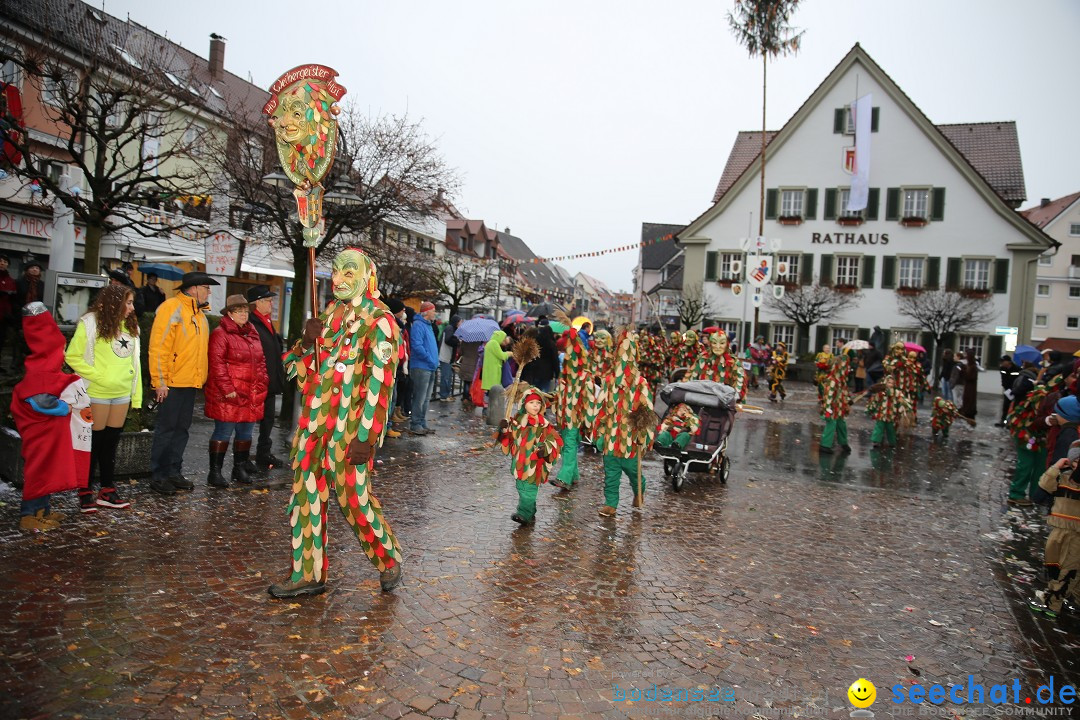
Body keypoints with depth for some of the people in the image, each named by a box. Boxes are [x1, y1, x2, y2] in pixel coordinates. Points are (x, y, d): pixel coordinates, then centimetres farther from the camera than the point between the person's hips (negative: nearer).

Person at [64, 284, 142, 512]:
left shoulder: (130, 325, 10)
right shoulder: (91, 323, -10)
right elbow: (73, 356, -11)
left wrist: (137, 394, 8)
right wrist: (97, 376, -16)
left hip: (122, 394, 6)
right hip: (97, 393, -6)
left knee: (111, 443, 12)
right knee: (94, 443, 3)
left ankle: (108, 491, 21)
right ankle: (85, 493, 15)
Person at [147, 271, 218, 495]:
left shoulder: (198, 313, 16)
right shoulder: (172, 308, -11)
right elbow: (158, 346, -16)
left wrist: (200, 377, 14)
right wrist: (160, 381, -18)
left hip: (190, 383, 8)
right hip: (172, 383, -8)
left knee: (181, 429, 13)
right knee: (166, 429, -1)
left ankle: (174, 473, 22)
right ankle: (157, 476, 9)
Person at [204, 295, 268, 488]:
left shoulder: (252, 333, 16)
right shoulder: (221, 333, -7)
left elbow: (260, 361, 20)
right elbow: (217, 364, -14)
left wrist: (262, 384, 10)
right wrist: (227, 389, -18)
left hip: (252, 395, 7)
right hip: (228, 395, -7)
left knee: (245, 433, 13)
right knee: (223, 432, -2)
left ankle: (240, 468, 26)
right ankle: (215, 472, 7)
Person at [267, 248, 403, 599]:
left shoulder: (378, 322, -8)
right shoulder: (329, 314, 14)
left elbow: (380, 383, -14)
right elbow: (297, 369, 17)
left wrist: (366, 437, -19)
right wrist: (307, 342, -4)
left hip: (348, 428, -7)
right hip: (314, 422, 7)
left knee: (353, 496, -1)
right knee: (306, 494, 9)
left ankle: (388, 559, 22)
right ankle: (308, 575, 22)